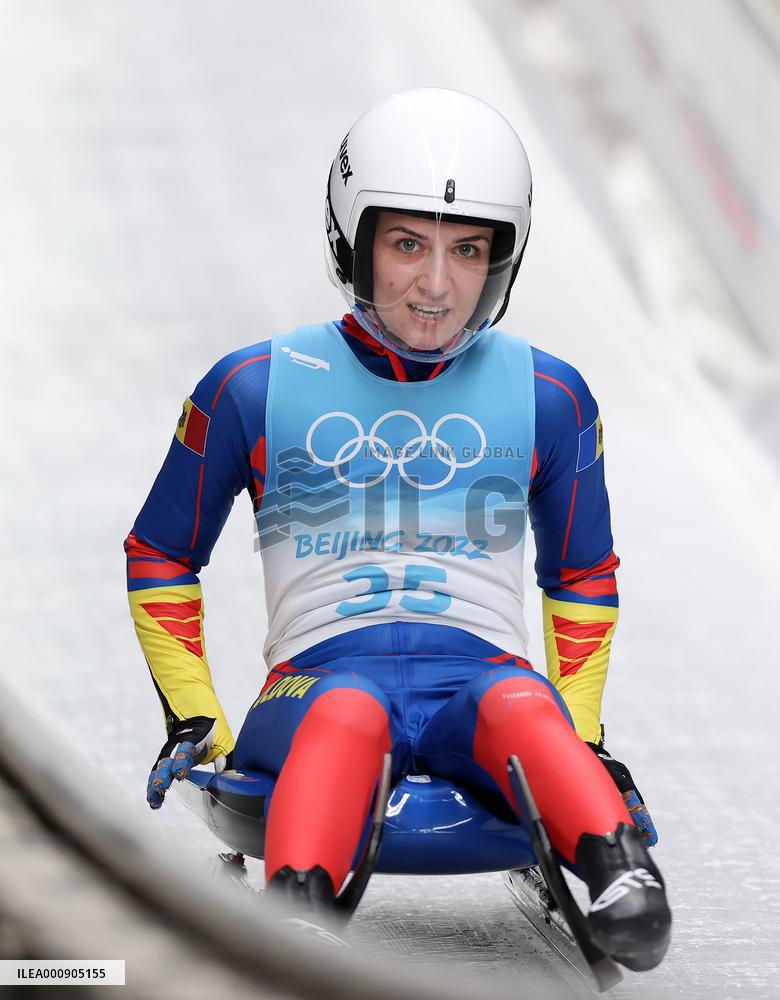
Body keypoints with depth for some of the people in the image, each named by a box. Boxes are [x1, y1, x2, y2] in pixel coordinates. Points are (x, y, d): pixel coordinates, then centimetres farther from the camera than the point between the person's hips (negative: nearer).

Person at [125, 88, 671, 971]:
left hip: (484, 674, 1)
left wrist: (581, 732, 16)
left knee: (522, 707, -36)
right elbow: (159, 556, 20)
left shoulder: (548, 397, 13)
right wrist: (193, 716, 11)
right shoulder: (256, 388, 9)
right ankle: (294, 909, -62)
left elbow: (582, 576, 26)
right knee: (348, 716, -38)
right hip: (320, 675, -1)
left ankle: (619, 868, -61)